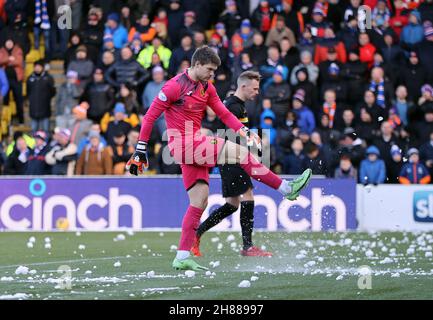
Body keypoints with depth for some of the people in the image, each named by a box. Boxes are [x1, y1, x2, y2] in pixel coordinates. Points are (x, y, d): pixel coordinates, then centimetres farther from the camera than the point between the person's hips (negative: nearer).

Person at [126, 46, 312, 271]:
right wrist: (141, 149, -11)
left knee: (200, 202, 5)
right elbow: (150, 116, -9)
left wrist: (243, 130, -6)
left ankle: (182, 258, 6)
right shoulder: (175, 86, -11)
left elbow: (224, 113, 12)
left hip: (196, 146, 9)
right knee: (238, 151, -19)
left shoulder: (207, 87, 13)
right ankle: (287, 189, -15)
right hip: (183, 144, -9)